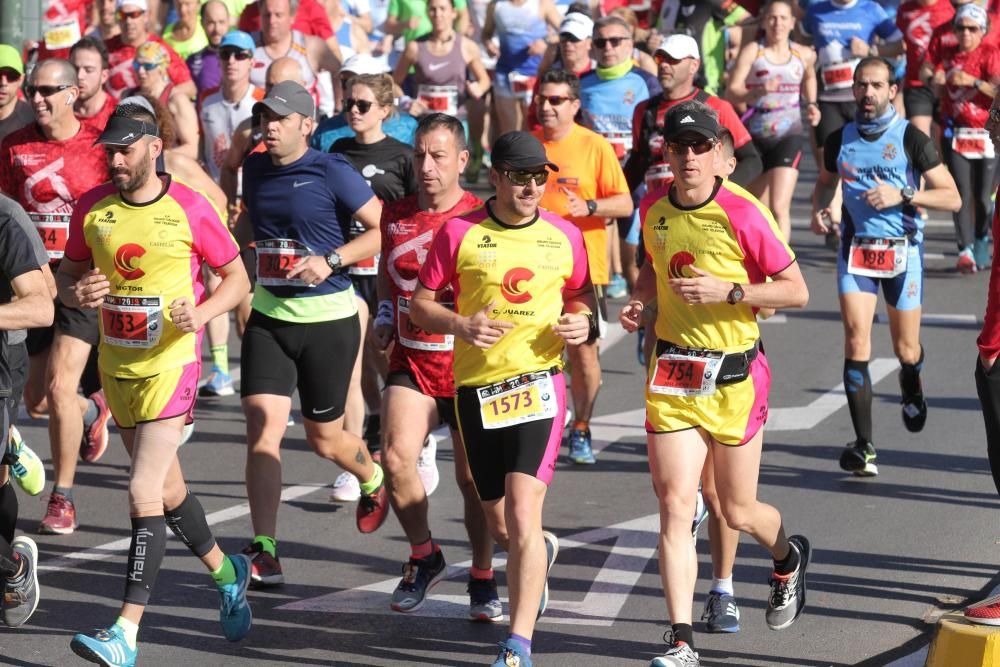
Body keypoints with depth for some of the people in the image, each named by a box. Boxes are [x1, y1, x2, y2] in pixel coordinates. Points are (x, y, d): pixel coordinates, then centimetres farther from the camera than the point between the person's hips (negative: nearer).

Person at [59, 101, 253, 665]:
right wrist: (77, 293, -11)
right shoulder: (93, 208, 1)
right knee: (167, 490, 17)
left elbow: (236, 276, 0)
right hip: (117, 363, 6)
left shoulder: (190, 208, -10)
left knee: (145, 492, -15)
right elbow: (68, 274, 13)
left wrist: (200, 312, -18)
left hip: (171, 362, -6)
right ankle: (226, 572, 43)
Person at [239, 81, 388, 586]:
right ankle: (263, 551, -13)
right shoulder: (255, 169, 7)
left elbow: (383, 230, -11)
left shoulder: (331, 172, -10)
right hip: (268, 317, 4)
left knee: (324, 438, 10)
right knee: (263, 427, -12)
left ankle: (373, 480, 46)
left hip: (328, 319, -4)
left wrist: (331, 261, -21)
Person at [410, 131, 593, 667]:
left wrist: (582, 322, -3)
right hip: (476, 387, 1)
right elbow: (420, 304, 3)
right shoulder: (459, 232, -2)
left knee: (522, 511, -17)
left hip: (539, 383, -1)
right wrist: (459, 325, -16)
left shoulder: (565, 236, 3)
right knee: (500, 526, 12)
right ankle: (542, 551, 50)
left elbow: (581, 294, 19)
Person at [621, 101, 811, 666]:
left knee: (737, 511, 9)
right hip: (672, 371, 4)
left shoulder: (742, 213, -13)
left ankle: (789, 557, 45)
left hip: (734, 375, -3)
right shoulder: (654, 208, 3)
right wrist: (639, 300, 4)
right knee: (675, 505, -8)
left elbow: (796, 290, -10)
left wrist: (727, 290, -22)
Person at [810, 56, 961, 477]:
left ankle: (911, 387, 46)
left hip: (902, 250, -2)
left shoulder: (911, 139, -5)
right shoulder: (840, 140, 5)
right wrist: (818, 210, 4)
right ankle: (863, 445, -12)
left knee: (906, 351, 7)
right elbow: (825, 182, 25)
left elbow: (951, 198, -6)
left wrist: (901, 195, -20)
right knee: (856, 343, -13)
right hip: (855, 249, 2)